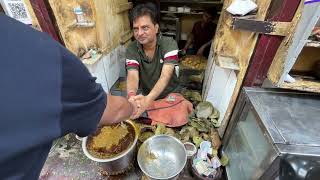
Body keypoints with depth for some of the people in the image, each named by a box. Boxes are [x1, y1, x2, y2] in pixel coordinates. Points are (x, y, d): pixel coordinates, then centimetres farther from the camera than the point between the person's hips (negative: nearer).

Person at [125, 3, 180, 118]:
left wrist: (148, 99, -48)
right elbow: (132, 75, -25)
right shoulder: (131, 49, -12)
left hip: (170, 94, -1)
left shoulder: (169, 44, -18)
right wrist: (132, 96, -49)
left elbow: (165, 76, -31)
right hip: (147, 96, 2)